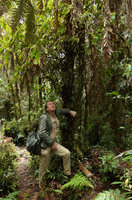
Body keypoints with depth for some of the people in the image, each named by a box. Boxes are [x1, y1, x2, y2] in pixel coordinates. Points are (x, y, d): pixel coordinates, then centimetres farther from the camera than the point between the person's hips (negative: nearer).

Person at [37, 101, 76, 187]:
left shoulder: (55, 114, 4)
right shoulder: (44, 117, -18)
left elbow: (61, 111, 29)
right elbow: (42, 133, -26)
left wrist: (70, 111, 15)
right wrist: (52, 143, -23)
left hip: (53, 143, 7)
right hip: (44, 145, -7)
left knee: (67, 153, -1)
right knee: (43, 166, 4)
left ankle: (68, 173, 19)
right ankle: (41, 184, 28)